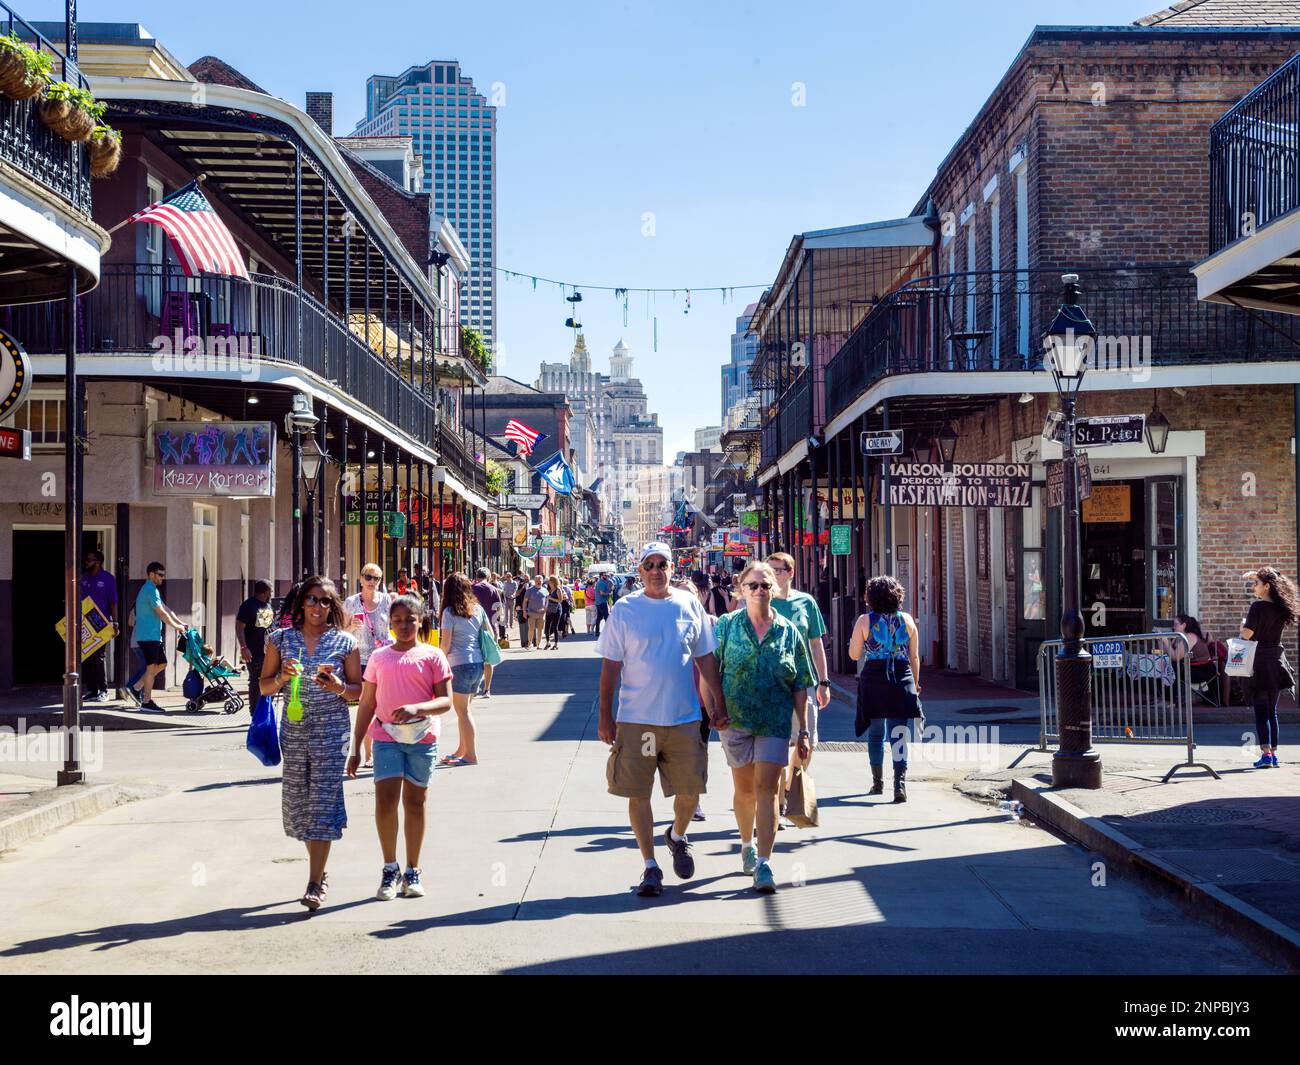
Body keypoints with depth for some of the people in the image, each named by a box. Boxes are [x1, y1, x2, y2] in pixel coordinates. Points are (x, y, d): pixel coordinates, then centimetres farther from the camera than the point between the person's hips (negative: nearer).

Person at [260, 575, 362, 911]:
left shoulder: (346, 642, 0)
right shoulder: (281, 639, 5)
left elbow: (359, 690, 5)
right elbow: (264, 686, 9)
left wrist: (339, 687, -16)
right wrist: (283, 678, -12)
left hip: (332, 731, -3)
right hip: (293, 729, 3)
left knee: (323, 802, -8)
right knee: (297, 802, 8)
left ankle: (315, 884, -5)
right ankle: (320, 870, 26)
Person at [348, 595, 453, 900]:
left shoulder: (432, 656, 2)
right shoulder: (379, 657, 8)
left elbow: (445, 701, -4)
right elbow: (367, 705, 12)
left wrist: (416, 708, -23)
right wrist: (355, 748, 10)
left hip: (422, 737, -1)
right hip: (386, 737, 1)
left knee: (414, 802, 7)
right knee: (385, 800, -11)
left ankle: (412, 872, 18)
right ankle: (390, 868, 4)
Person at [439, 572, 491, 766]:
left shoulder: (449, 612, -9)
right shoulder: (477, 609, 9)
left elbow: (446, 643, -11)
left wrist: (441, 661, 5)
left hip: (460, 665, -7)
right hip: (478, 663, 7)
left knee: (462, 711, 1)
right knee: (465, 710, 16)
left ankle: (471, 755, 3)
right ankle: (461, 751, 23)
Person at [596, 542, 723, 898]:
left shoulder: (690, 606, 5)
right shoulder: (624, 609, -1)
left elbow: (706, 658, 12)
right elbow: (610, 665, 1)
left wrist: (718, 701, 9)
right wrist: (606, 716, -1)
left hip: (684, 718, 2)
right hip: (635, 719, -1)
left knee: (690, 789, 5)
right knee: (638, 794, 1)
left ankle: (678, 837, 36)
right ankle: (650, 866, 13)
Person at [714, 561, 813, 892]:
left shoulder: (788, 632, 5)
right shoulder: (726, 625, 3)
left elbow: (800, 686, 7)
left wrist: (804, 731, 5)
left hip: (775, 722, 0)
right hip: (735, 719, 0)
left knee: (767, 787, -9)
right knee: (744, 788, 11)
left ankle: (763, 862, -9)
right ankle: (747, 844, 35)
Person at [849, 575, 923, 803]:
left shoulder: (864, 621, -4)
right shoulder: (907, 620, 2)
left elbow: (854, 655, -1)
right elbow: (914, 657, 6)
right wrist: (915, 683, 17)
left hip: (873, 679, 0)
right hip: (902, 679, 1)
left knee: (876, 733, 15)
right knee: (899, 734, 0)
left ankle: (878, 782, 21)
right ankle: (900, 781, -15)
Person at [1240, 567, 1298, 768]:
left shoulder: (1258, 607, -14)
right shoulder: (1280, 608, 7)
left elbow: (1246, 634, -17)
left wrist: (1244, 622, 2)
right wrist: (1258, 575, 27)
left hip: (1260, 662, -6)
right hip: (1277, 661, 6)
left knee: (1260, 710, -5)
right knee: (1272, 711, 12)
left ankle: (1266, 753, -12)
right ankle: (1273, 753, 13)